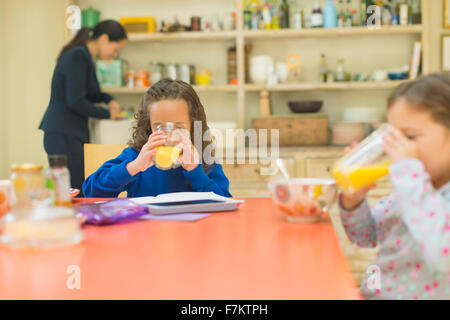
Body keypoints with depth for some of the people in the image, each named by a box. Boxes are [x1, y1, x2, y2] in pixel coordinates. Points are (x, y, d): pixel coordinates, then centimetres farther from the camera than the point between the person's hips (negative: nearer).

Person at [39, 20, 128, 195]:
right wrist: (107, 114, -5)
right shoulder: (78, 56, -13)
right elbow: (75, 102, -18)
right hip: (64, 134, -10)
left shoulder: (83, 56, 16)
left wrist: (108, 99, 14)